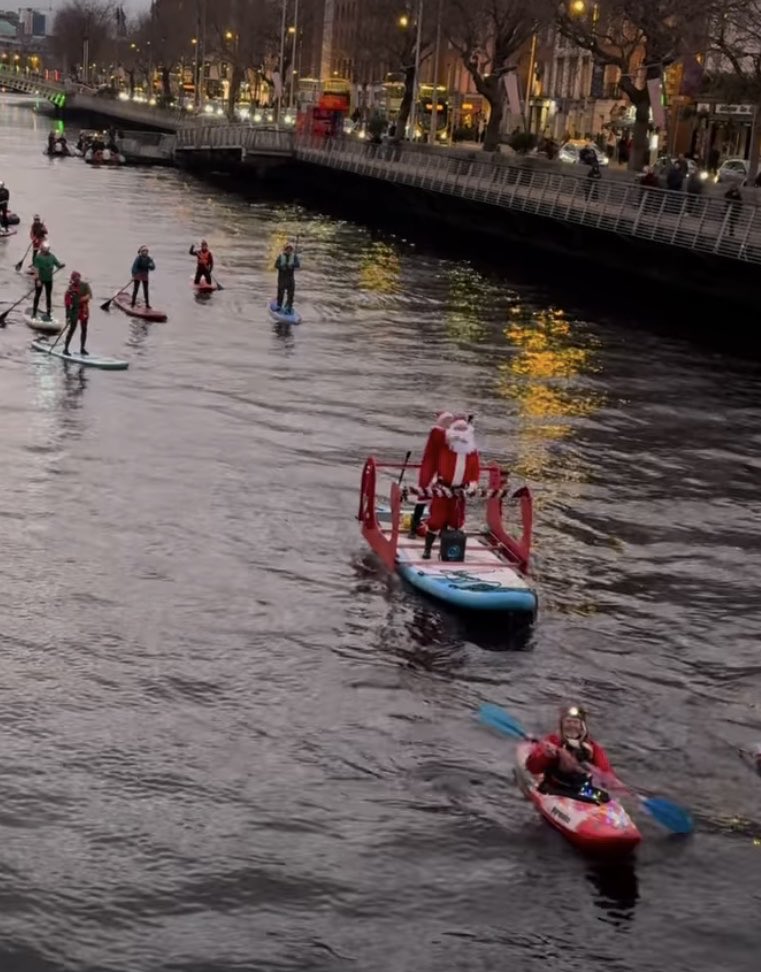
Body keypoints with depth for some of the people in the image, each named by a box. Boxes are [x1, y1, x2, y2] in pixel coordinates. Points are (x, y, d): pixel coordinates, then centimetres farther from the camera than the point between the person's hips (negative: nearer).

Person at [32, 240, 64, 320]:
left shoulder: (51, 257, 2)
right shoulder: (38, 257, -12)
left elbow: (58, 265, 3)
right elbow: (36, 269, -15)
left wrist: (62, 265, -20)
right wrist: (37, 280, -21)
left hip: (49, 280, 4)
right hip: (40, 279, -4)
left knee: (49, 296, 8)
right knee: (37, 295, 6)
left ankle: (48, 314, 15)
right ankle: (34, 313, 16)